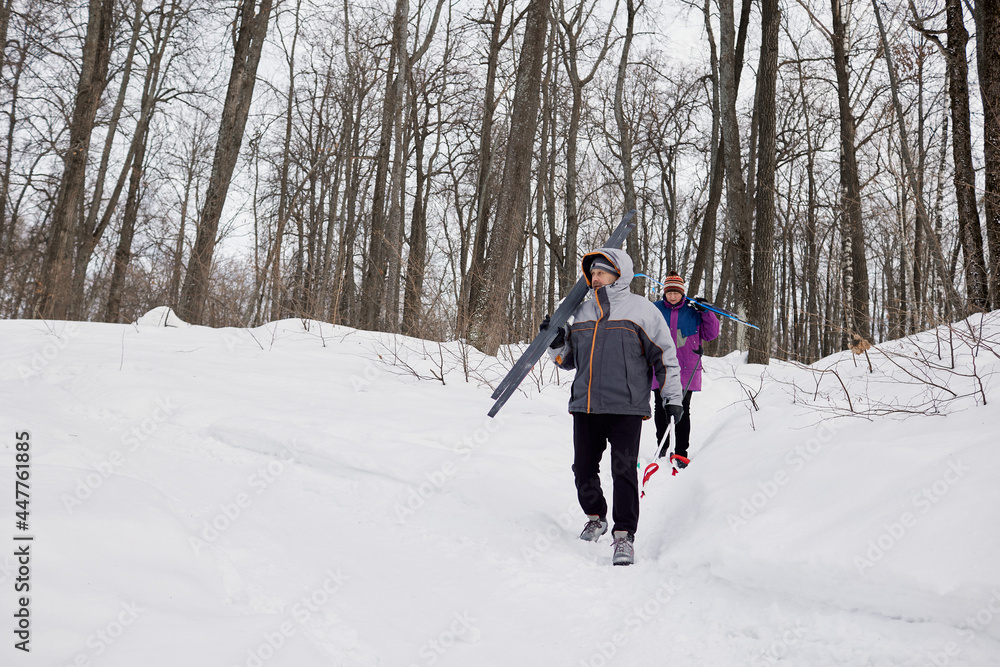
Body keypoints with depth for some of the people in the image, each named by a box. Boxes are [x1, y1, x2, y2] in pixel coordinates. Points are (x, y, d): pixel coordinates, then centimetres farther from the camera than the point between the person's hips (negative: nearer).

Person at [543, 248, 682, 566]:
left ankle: (624, 535, 3)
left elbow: (664, 354, 3)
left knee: (624, 471, -7)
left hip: (626, 407, -5)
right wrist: (556, 341, 2)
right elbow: (569, 359, 22)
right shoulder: (583, 311, 14)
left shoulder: (640, 309, 1)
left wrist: (673, 397, 0)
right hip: (585, 407, 5)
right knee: (584, 469, 10)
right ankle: (596, 518, 33)